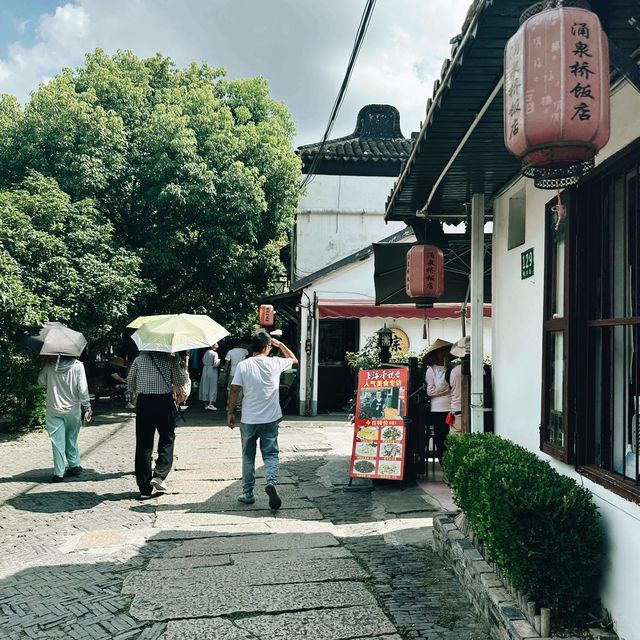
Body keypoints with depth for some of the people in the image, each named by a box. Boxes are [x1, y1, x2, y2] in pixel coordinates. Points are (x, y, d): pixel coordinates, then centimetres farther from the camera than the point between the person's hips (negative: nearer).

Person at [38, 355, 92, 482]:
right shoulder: (77, 365, -10)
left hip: (54, 411, 0)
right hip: (73, 410, 0)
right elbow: (82, 389, -11)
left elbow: (41, 382, 11)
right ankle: (75, 466, 23)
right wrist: (87, 407, -4)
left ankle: (59, 472, 3)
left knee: (57, 442, 3)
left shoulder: (49, 366, -5)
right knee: (72, 439, 17)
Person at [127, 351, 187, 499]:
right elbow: (180, 382, 1)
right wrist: (183, 369, 19)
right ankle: (159, 475, -4)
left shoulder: (139, 359, 3)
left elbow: (130, 381, 13)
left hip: (144, 402, 2)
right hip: (165, 402, -2)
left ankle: (145, 489, 9)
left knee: (143, 445, 7)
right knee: (167, 440, 15)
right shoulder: (171, 359, -3)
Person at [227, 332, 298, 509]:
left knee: (248, 456, 13)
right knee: (271, 454, 8)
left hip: (248, 420, 0)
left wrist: (230, 412, 3)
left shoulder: (243, 365, -7)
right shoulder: (275, 363, -3)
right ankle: (271, 482, -16)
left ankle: (248, 493, 18)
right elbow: (294, 360, 16)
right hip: (271, 419, 0)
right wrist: (280, 344, 23)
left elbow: (234, 390, -7)